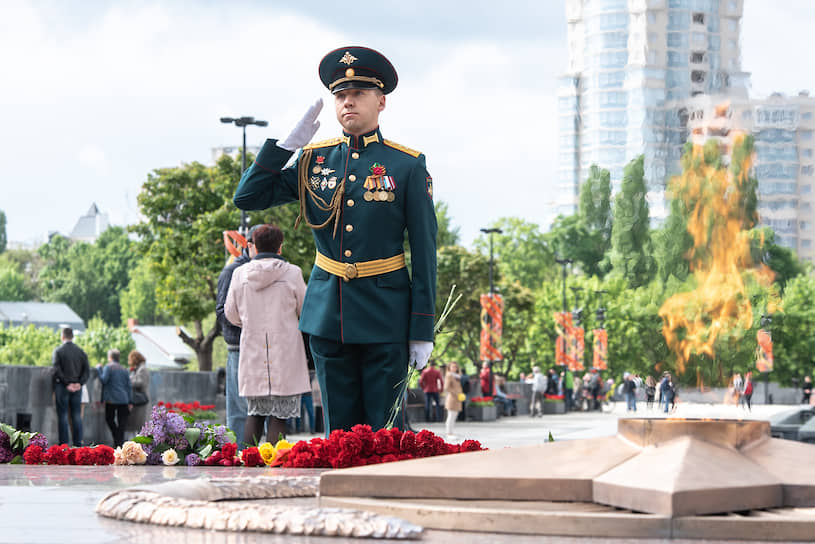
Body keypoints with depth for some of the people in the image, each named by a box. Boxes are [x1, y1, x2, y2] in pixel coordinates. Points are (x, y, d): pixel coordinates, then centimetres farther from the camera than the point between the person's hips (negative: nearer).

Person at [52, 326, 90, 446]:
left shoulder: (58, 351, -4)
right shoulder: (80, 351, 7)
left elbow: (57, 370, -13)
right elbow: (87, 370, 1)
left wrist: (66, 383, -10)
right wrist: (79, 383, -4)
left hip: (62, 386, -3)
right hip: (77, 387, 3)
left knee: (63, 416, -1)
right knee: (77, 416, 5)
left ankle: (63, 444, -3)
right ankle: (78, 443, 4)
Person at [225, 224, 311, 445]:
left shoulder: (240, 273, 2)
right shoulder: (292, 273, -5)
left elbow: (231, 314, 12)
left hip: (252, 351, 3)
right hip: (284, 353, -3)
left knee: (255, 413, 11)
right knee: (278, 416, -3)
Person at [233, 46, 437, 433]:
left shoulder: (408, 166, -2)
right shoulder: (314, 160, 7)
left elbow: (424, 252, -2)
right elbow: (247, 198, 5)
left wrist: (423, 330, -6)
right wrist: (288, 143, -3)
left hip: (385, 318, -3)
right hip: (328, 315, 3)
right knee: (339, 432, 7)